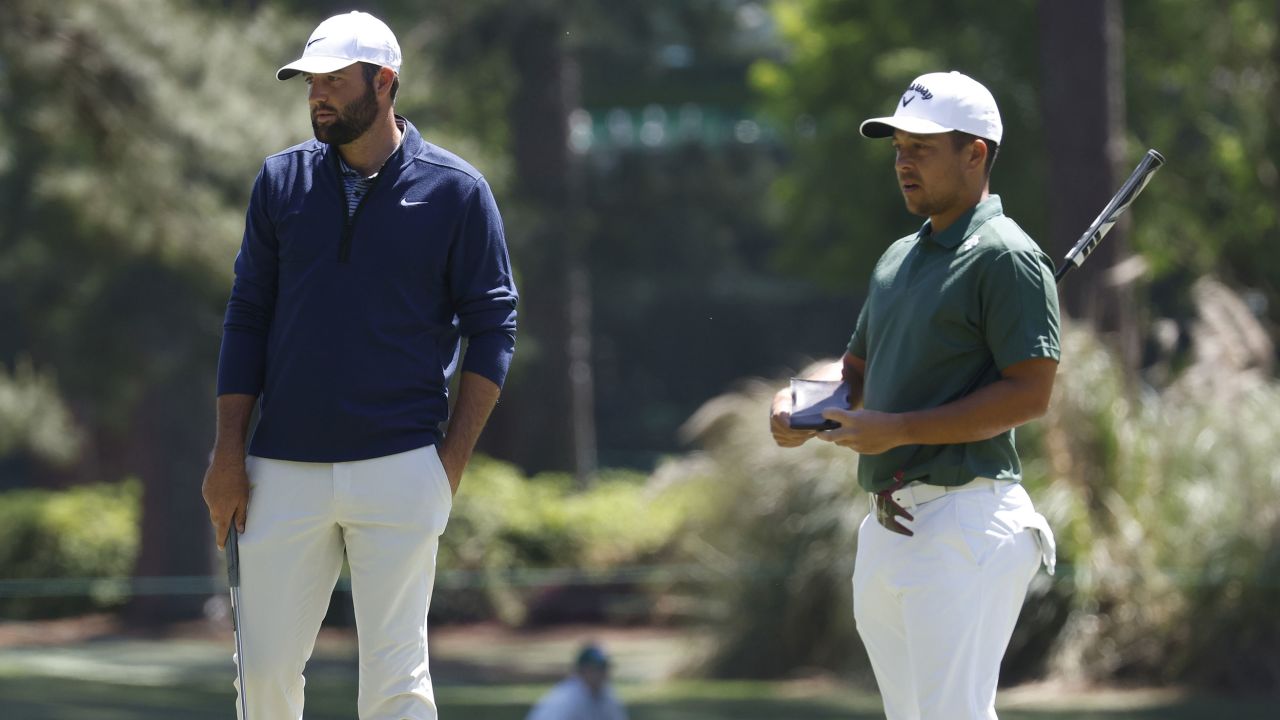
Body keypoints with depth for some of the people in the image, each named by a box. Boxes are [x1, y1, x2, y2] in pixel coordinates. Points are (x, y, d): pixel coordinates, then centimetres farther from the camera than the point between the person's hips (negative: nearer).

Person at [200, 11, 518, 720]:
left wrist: (453, 460, -5)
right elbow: (247, 317, 12)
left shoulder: (456, 190, 1)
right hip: (283, 472, 3)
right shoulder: (281, 180, 9)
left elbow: (492, 328, 2)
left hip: (399, 471, -3)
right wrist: (228, 450, 4)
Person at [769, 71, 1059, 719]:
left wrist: (898, 430, -17)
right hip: (887, 529, 9)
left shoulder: (1005, 258, -8)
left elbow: (1029, 394, -15)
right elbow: (857, 368, 29)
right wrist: (797, 401, 6)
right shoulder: (899, 259, 20)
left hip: (964, 519, -9)